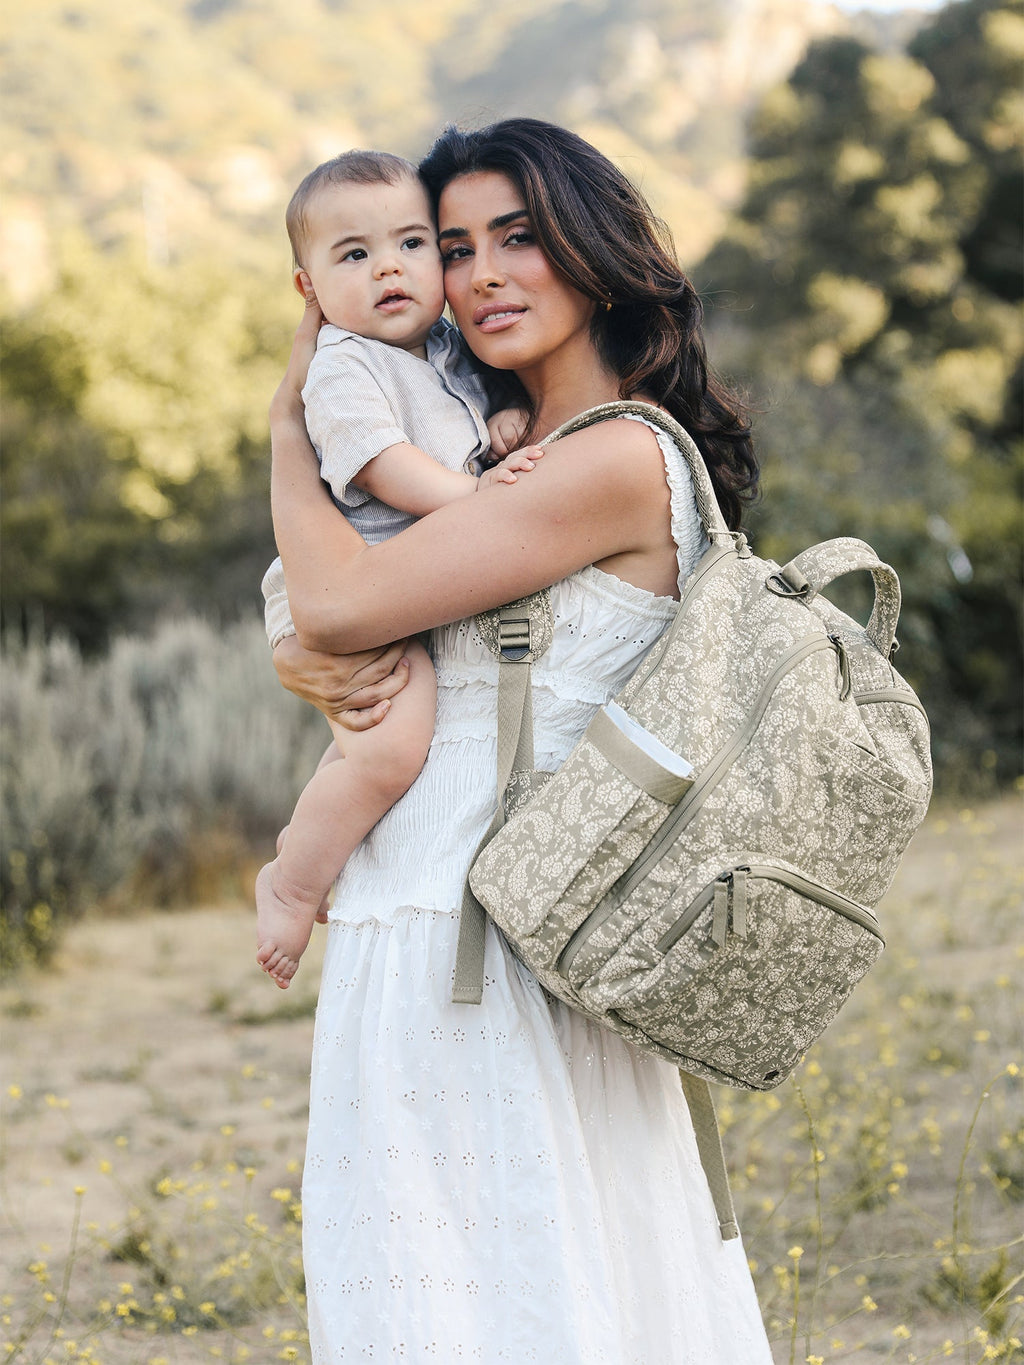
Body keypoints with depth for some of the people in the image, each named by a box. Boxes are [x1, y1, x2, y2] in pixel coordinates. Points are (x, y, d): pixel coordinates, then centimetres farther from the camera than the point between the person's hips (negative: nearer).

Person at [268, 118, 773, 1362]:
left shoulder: (620, 459, -13)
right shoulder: (515, 464, 17)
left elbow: (341, 602, -16)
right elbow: (317, 628, 17)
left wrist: (289, 426, 1)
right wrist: (302, 664, -7)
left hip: (475, 948, -9)